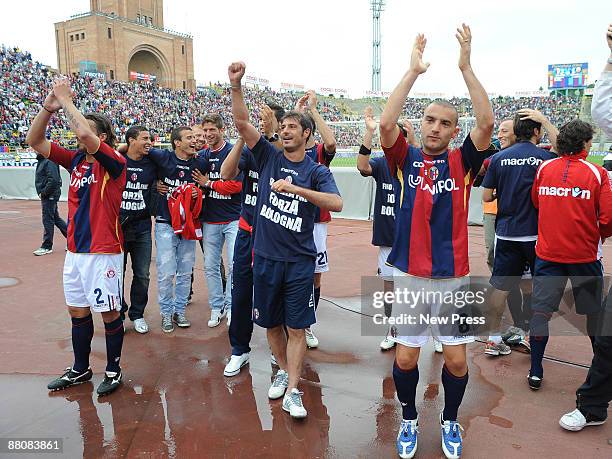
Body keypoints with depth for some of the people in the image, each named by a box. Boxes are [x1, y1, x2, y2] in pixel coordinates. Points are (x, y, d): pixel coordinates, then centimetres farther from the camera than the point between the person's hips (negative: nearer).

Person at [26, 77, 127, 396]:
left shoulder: (114, 163, -11)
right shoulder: (75, 160, 9)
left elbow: (85, 134, -28)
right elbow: (34, 141, 7)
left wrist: (65, 99, -15)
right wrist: (49, 106, -6)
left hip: (103, 252, -7)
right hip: (75, 251, 7)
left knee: (109, 313, 5)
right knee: (77, 311, 17)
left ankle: (113, 370, 23)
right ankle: (80, 369, 34)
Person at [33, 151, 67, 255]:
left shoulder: (49, 161, -16)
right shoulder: (41, 161, 15)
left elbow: (53, 180, -24)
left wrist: (43, 193, -18)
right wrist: (41, 192, 12)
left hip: (50, 195, -10)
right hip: (46, 195, 10)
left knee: (48, 220, -3)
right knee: (55, 218, 15)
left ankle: (47, 247, 4)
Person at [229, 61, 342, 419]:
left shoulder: (316, 171, -1)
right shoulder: (269, 157, 6)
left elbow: (336, 203, -19)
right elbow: (242, 123, -4)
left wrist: (295, 187, -25)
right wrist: (236, 85, -16)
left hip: (299, 259, -2)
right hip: (266, 256, 3)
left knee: (296, 327, 2)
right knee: (271, 323, 14)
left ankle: (293, 391, 11)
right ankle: (284, 372, 35)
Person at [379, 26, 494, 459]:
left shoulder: (462, 162, 1)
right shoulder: (406, 159, 0)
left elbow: (487, 122, -14)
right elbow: (386, 123, -16)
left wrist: (466, 66, -14)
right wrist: (414, 69, -15)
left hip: (453, 276, 1)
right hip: (409, 275, 0)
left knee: (456, 360, 7)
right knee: (406, 358, 6)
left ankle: (450, 422, 34)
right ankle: (409, 419, 33)